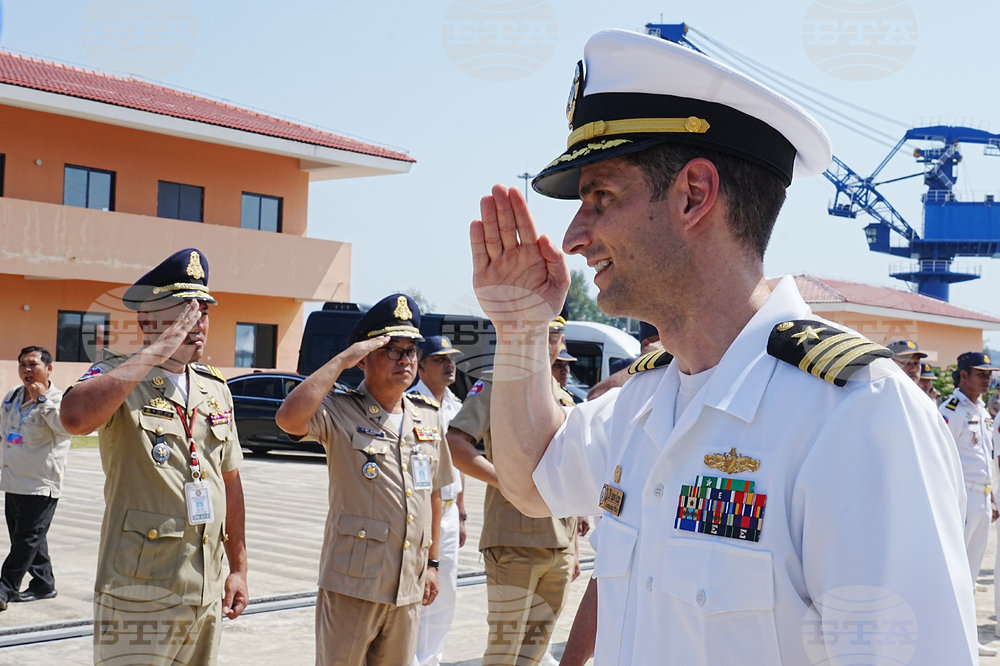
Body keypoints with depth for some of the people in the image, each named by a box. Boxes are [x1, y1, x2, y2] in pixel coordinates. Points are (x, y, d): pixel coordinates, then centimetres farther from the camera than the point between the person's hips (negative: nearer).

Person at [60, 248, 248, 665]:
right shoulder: (119, 379, -7)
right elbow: (75, 417, -31)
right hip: (140, 599, -6)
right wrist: (158, 350, -25)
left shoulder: (216, 389, 11)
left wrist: (238, 567, 17)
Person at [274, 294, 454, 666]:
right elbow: (289, 418, -28)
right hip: (352, 583, -5)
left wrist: (433, 563, 16)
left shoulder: (429, 418, 10)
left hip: (408, 587, 6)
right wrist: (342, 360, -22)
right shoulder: (341, 411, -8)